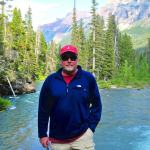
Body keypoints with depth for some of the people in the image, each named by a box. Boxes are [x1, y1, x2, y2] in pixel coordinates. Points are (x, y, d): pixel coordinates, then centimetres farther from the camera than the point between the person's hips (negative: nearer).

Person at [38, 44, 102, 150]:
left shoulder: (88, 78, -4)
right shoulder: (51, 80, -1)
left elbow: (96, 105, 3)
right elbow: (43, 109, 3)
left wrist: (91, 127, -4)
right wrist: (42, 134, 3)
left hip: (82, 136, -1)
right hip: (57, 139, 2)